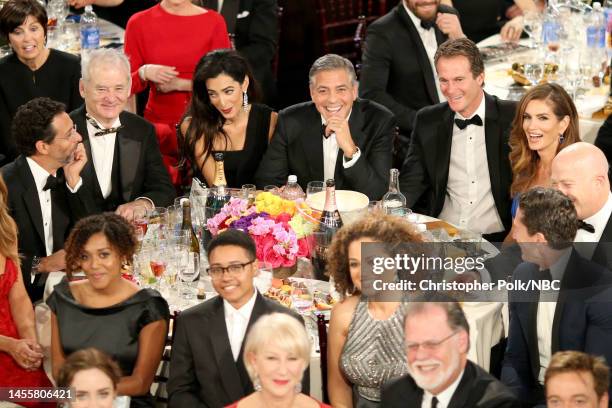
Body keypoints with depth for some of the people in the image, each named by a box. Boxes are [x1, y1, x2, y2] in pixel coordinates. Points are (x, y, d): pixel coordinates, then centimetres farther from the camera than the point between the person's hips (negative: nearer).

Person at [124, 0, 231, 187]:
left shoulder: (214, 21, -1)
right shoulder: (139, 23, 1)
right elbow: (127, 84, 4)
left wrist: (180, 84, -12)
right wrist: (144, 73, -17)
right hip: (159, 122, 0)